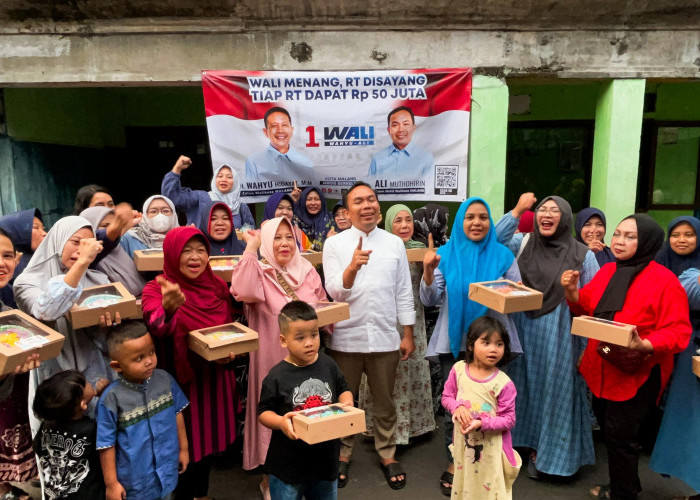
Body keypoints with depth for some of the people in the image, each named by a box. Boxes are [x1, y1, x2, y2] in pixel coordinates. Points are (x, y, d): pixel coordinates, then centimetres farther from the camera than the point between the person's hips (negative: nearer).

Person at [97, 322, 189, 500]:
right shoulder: (112, 399, -23)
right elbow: (107, 445, -14)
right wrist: (111, 483, -7)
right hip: (134, 480, -4)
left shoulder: (165, 379, -12)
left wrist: (183, 449, 9)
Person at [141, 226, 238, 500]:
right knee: (187, 447, 7)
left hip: (215, 379, 5)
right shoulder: (156, 289, -15)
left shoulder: (218, 285, -1)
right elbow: (156, 326, -36)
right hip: (182, 381, -5)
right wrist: (169, 307, -57)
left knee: (209, 438, 21)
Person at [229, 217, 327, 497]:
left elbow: (324, 306, 17)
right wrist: (251, 248, -27)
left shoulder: (308, 272, 5)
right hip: (273, 358, -4)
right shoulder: (260, 273, -9)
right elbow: (243, 292, -33)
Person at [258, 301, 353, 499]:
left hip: (325, 457, 4)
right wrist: (280, 422, -28)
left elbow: (343, 389, 10)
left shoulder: (328, 365, -4)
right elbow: (263, 412, -9)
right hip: (288, 462, -3)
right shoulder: (276, 377, -15)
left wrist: (346, 403, -11)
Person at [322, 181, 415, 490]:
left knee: (385, 402, 15)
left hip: (385, 337, 1)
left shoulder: (395, 243, 3)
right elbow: (334, 292, -10)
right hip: (346, 338, -1)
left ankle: (387, 455, 33)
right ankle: (343, 454, 33)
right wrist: (352, 267, -29)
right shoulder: (334, 244, -2)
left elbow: (403, 293, 6)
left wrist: (408, 334, 4)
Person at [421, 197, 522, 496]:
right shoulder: (446, 254, 1)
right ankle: (454, 463, 26)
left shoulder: (503, 255, 1)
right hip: (455, 343, 0)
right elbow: (430, 300, -3)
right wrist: (428, 271, -21)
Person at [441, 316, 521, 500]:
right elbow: (447, 396, 2)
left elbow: (508, 420, -13)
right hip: (463, 443, 3)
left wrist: (482, 423, -26)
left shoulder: (503, 383, -20)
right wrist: (457, 407, -18)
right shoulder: (458, 369, -10)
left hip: (491, 448, -3)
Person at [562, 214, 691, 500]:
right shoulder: (607, 271, 5)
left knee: (619, 434, 1)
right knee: (609, 428, 18)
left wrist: (645, 346, -33)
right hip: (602, 368, 6)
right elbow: (588, 308, 10)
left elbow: (679, 331, -16)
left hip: (637, 372, -6)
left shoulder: (665, 280, -14)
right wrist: (573, 292, -10)